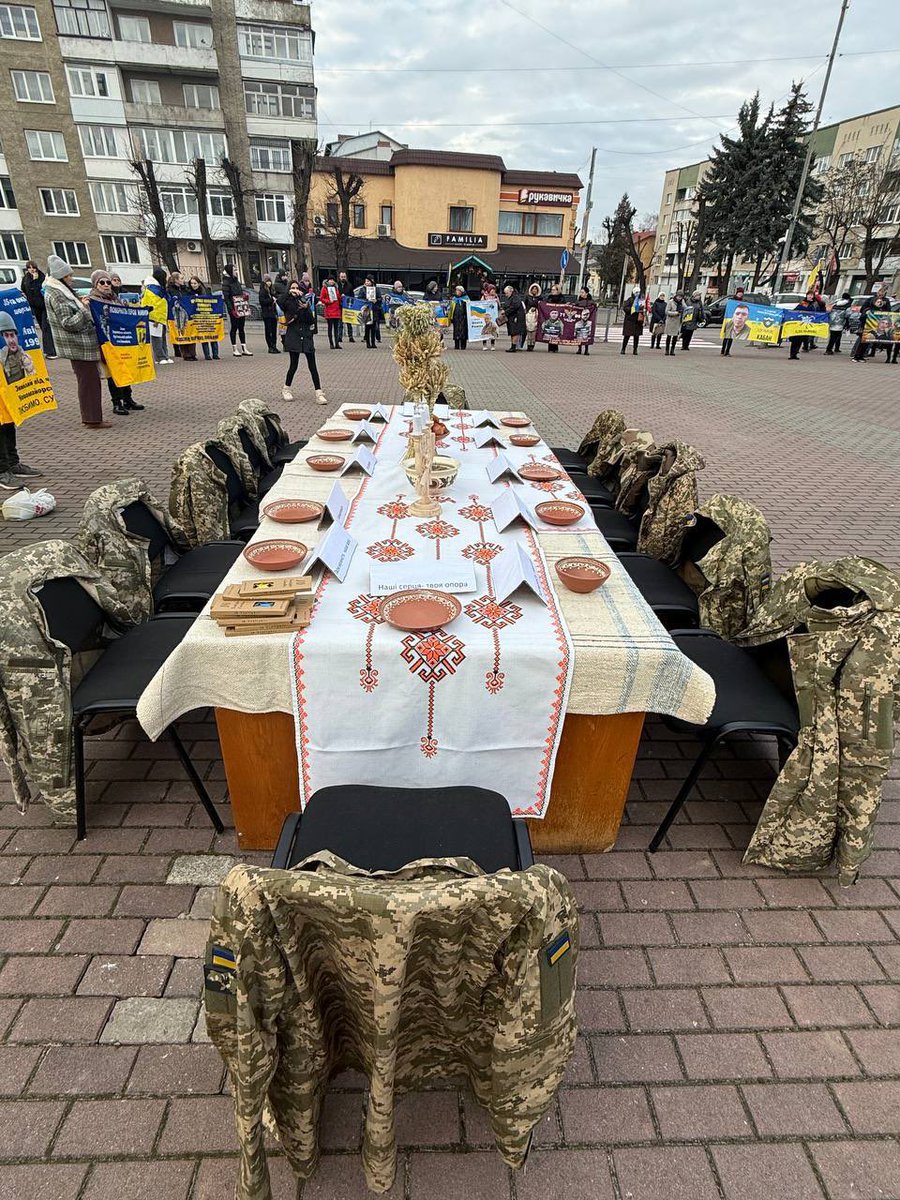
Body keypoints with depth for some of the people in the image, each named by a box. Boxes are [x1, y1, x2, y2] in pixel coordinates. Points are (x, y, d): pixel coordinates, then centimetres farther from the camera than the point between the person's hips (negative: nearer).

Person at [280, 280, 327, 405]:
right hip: (293, 336, -2)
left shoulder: (305, 302, 9)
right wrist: (289, 293, -27)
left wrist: (306, 309, -16)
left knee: (312, 366, -3)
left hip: (306, 335, 2)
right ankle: (286, 390, 21)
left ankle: (319, 393, -5)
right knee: (293, 365, 1)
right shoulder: (288, 302, 3)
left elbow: (311, 321, -1)